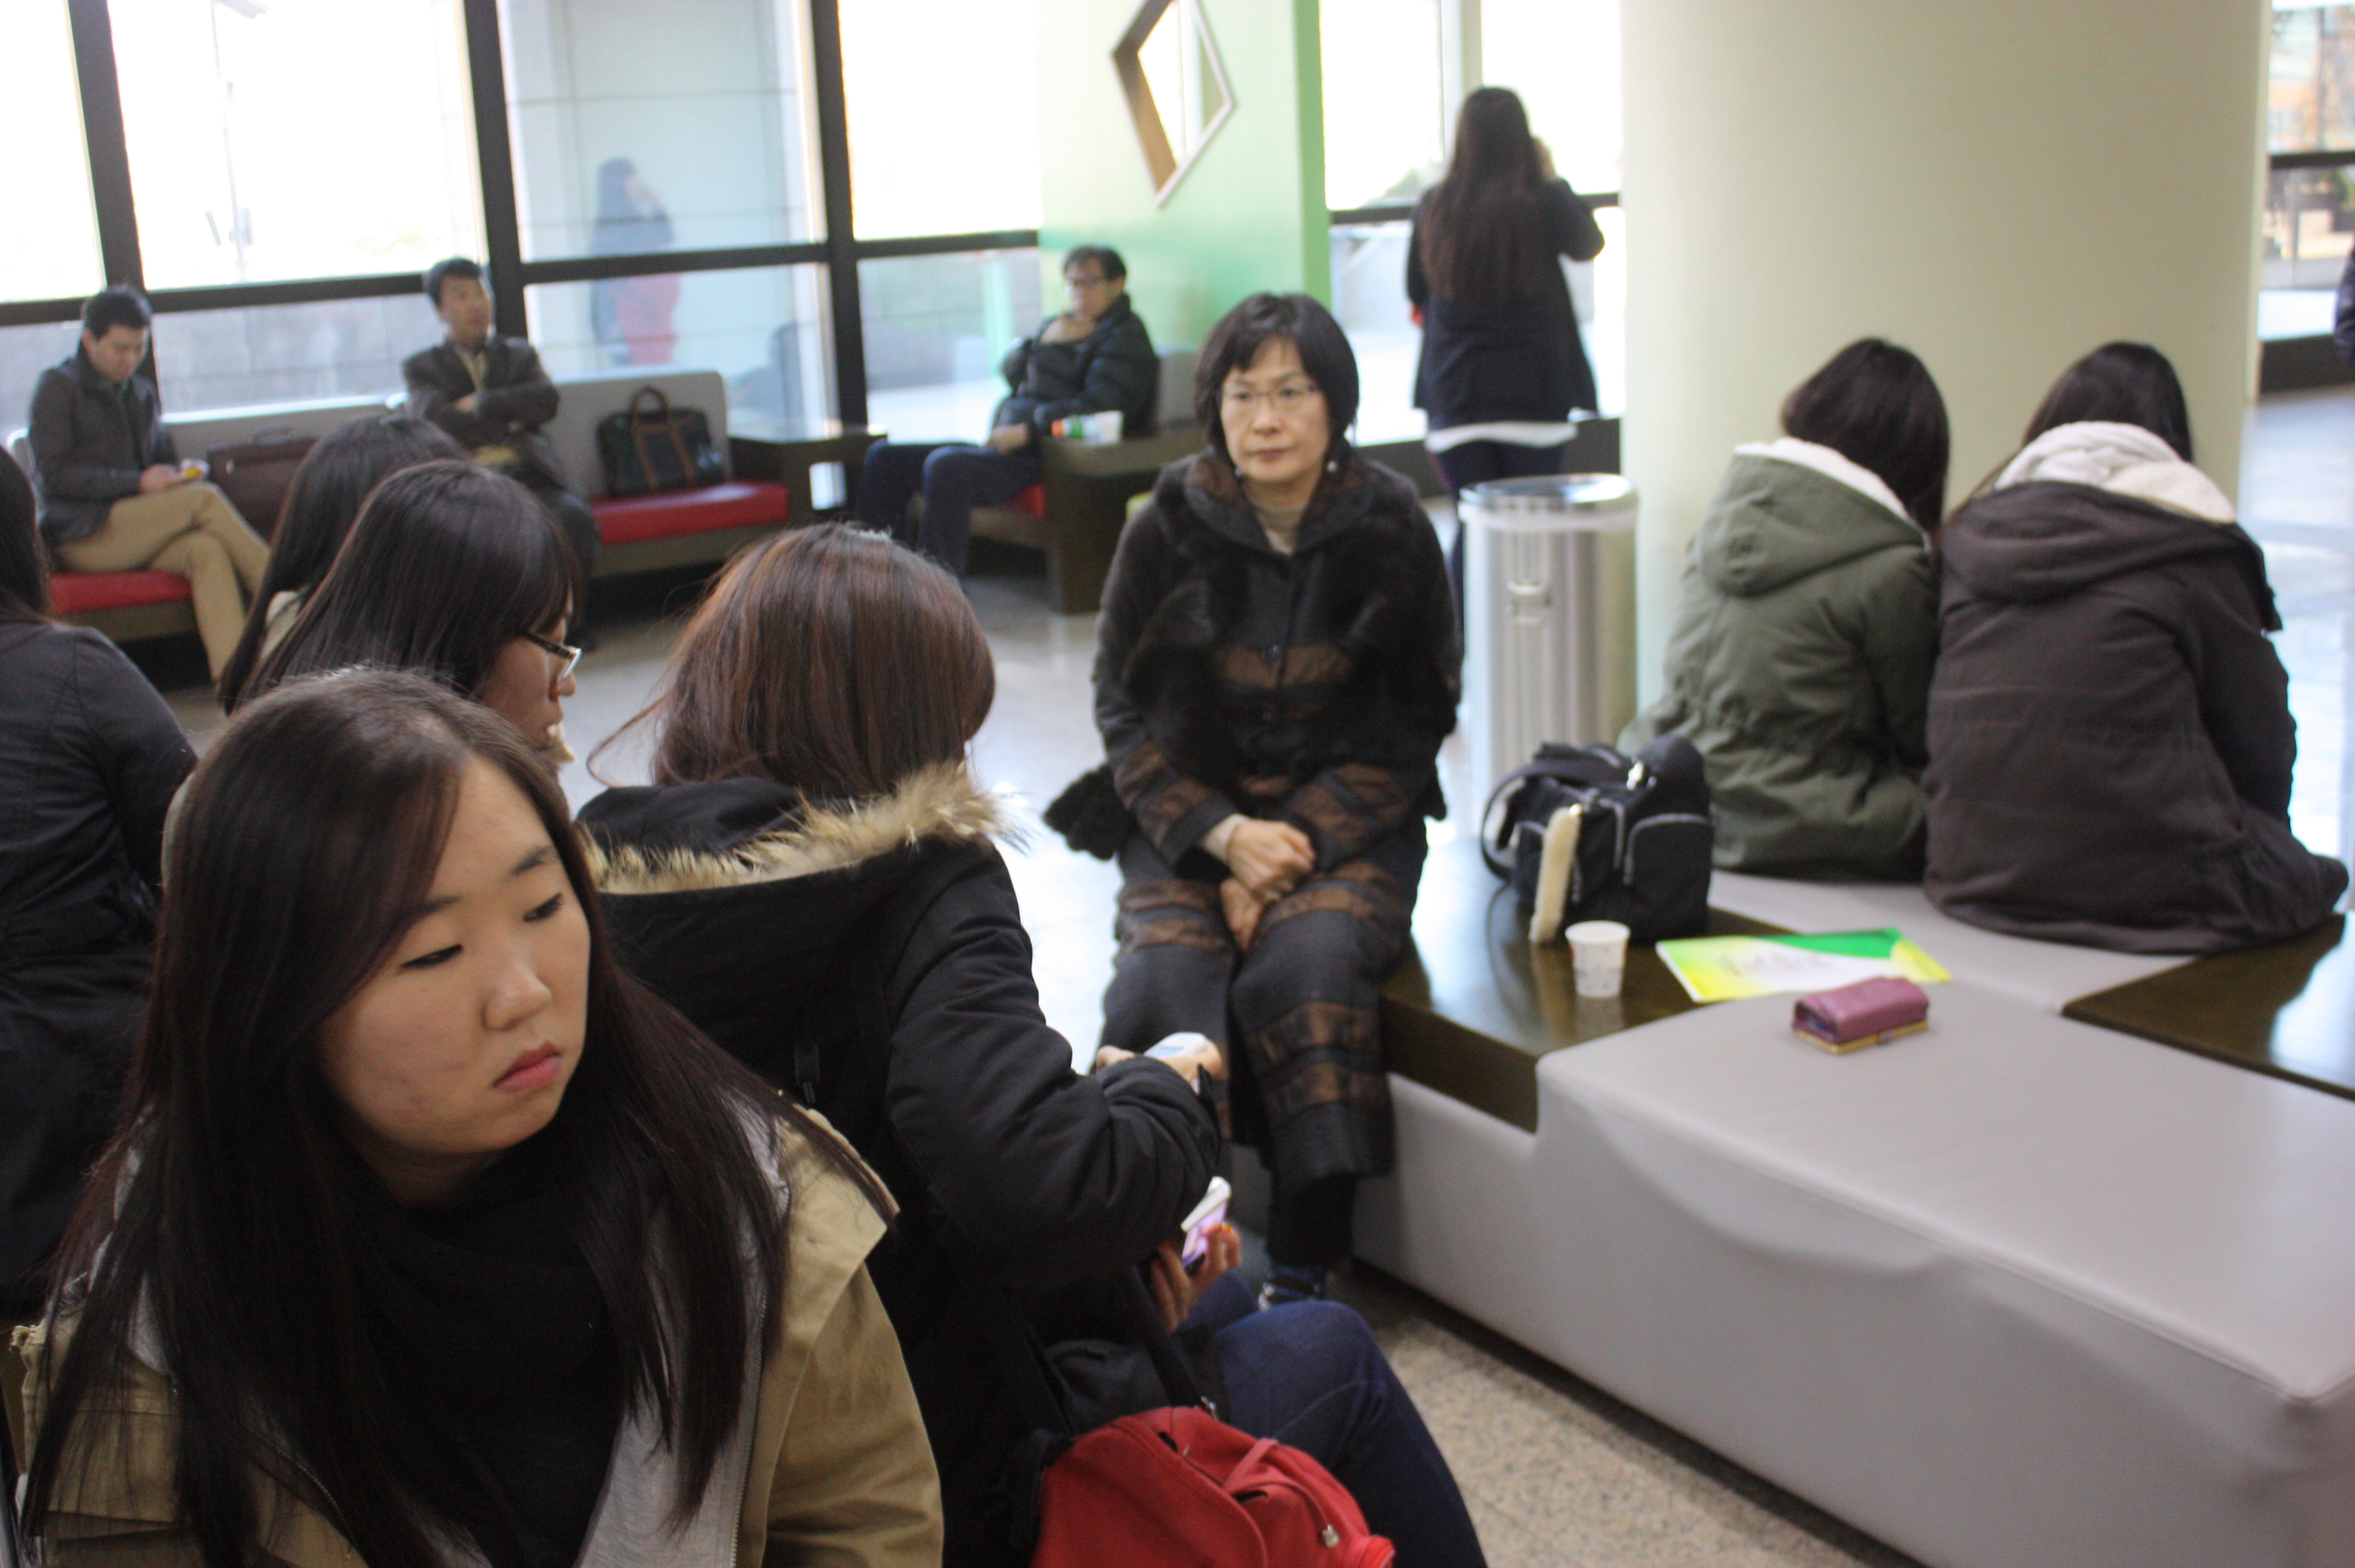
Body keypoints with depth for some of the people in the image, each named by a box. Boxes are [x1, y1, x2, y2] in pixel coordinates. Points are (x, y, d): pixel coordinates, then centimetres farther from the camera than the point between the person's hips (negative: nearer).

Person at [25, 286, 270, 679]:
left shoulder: (142, 393, 21)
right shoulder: (57, 388, 2)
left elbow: (165, 457, 29)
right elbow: (55, 473, -8)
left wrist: (178, 474, 2)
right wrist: (138, 483, -18)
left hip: (138, 535, 5)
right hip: (82, 537, -5)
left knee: (206, 551, -31)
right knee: (204, 499, -26)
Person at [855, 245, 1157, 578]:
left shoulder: (1126, 336, -2)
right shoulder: (1058, 325, 25)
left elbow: (1099, 407, -16)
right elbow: (1011, 371, 15)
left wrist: (1027, 431, -18)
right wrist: (1045, 342, -4)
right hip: (1004, 445, 10)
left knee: (945, 466, -35)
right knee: (885, 456, 5)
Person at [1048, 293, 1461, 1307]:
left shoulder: (1391, 532, 0)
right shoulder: (1168, 529, 2)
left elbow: (1409, 730, 1)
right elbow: (1125, 712, 3)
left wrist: (1290, 848, -12)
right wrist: (1224, 835, -13)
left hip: (1347, 823, -1)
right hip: (1190, 821, 1)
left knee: (1306, 959, -30)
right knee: (1165, 971, -28)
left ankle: (1305, 1269, -22)